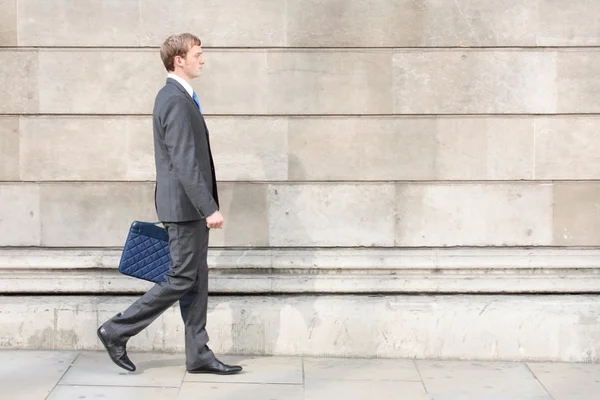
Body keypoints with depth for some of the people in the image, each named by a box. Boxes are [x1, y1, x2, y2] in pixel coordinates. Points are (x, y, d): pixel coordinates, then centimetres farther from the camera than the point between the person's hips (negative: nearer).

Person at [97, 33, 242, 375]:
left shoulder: (176, 97, 14)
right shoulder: (177, 101, -18)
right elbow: (185, 162, -23)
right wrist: (210, 208, -23)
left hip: (190, 205, 10)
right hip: (186, 205, -10)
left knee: (196, 280, 10)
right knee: (182, 279, -3)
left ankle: (198, 355, 15)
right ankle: (117, 331, 6)